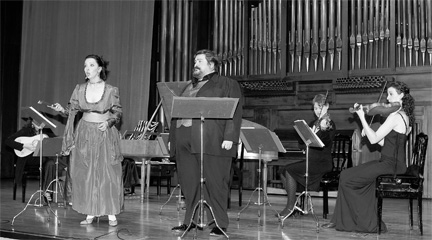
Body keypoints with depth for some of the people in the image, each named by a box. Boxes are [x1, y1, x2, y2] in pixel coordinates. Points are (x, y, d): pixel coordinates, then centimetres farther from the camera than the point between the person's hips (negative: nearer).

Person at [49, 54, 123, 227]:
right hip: (84, 133, 3)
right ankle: (90, 213, 14)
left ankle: (112, 214, 7)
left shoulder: (111, 90, -7)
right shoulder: (80, 89, 2)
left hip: (105, 134, -3)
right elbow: (73, 110, 5)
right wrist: (62, 109, -14)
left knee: (108, 172, -3)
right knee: (85, 173, 3)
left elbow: (118, 113, 0)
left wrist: (109, 122, -17)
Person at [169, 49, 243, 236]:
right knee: (189, 183, 7)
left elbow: (235, 113, -5)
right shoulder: (188, 87, 25)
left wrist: (229, 137, -16)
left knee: (215, 183, -3)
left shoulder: (227, 85, 5)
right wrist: (172, 138, 17)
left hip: (212, 143, -6)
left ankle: (219, 224, 6)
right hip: (185, 142, 6)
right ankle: (190, 220, 19)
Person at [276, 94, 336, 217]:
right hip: (311, 161, 8)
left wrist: (324, 129, -46)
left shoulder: (330, 124, -6)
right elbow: (302, 145, 12)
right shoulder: (314, 123, 16)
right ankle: (293, 204, -2)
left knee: (290, 170, -22)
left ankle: (290, 207, -13)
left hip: (323, 163, -8)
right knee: (283, 171, -7)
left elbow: (327, 142, -28)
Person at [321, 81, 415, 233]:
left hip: (390, 164, -10)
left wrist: (362, 118, -14)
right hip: (396, 163, 10)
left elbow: (374, 139, -17)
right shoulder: (405, 116, 14)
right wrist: (368, 131, 3)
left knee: (346, 177, -6)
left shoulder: (395, 116, -16)